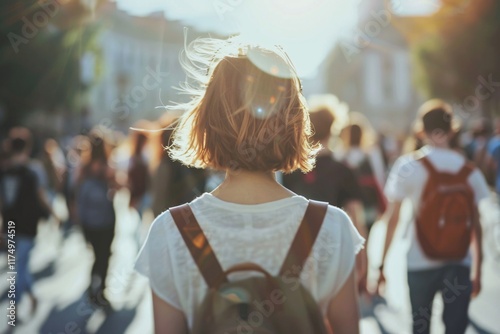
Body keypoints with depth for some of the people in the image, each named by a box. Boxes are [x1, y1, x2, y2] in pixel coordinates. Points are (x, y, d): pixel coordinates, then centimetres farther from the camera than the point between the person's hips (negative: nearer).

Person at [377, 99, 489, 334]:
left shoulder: (408, 166, -5)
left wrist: (382, 264, -2)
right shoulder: (471, 172, 2)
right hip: (460, 265, 2)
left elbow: (392, 218, -7)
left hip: (421, 264, -1)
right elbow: (476, 225, 3)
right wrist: (477, 270, 11)